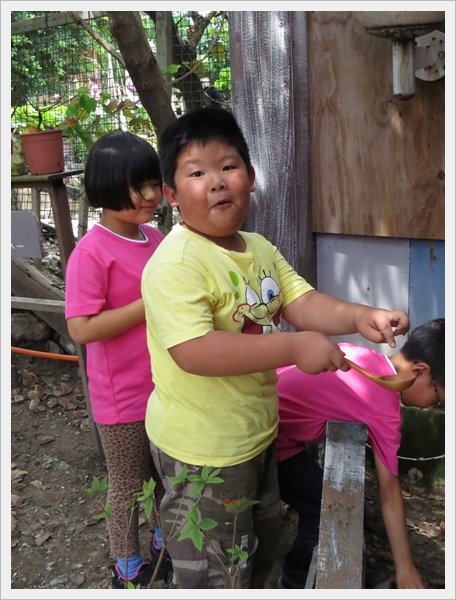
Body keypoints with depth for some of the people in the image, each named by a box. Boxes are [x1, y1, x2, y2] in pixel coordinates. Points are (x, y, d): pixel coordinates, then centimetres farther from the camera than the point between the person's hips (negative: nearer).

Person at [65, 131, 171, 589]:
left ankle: (166, 539, 49)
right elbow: (81, 328, -25)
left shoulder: (156, 239, 1)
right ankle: (127, 565, 37)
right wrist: (150, 304, -26)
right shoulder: (91, 252, -21)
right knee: (129, 484, 14)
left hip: (167, 385, 7)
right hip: (124, 395, -7)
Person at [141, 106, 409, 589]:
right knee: (215, 573, 15)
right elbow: (192, 350, -35)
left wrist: (358, 317, -20)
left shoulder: (260, 249, 2)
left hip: (256, 433, 9)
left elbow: (302, 302, 0)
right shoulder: (176, 262, -26)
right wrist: (294, 348, -37)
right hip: (202, 449, -8)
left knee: (260, 547, 32)